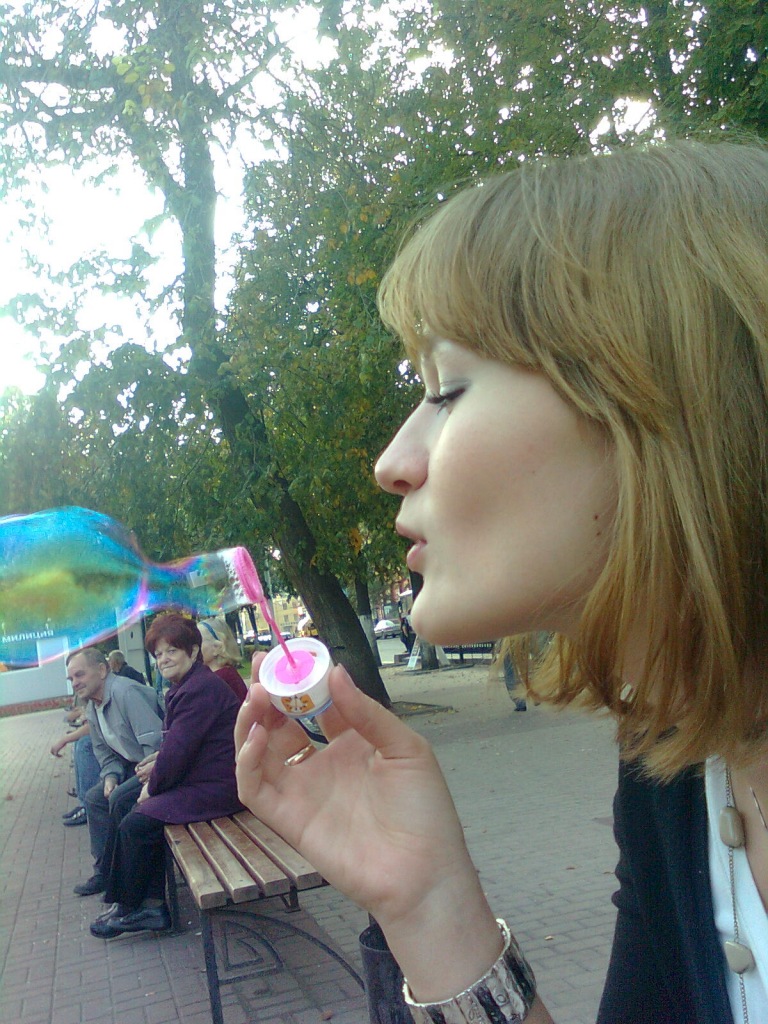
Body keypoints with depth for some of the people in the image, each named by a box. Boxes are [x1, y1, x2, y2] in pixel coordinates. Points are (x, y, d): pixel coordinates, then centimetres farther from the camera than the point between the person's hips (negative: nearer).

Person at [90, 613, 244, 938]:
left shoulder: (201, 687, -20)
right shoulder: (187, 686, 13)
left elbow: (179, 748, -21)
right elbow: (177, 742, 21)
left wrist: (153, 786, -8)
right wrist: (158, 764, 3)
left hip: (217, 787, -11)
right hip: (203, 778, 11)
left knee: (135, 825, -10)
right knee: (141, 813, 8)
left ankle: (128, 908, 10)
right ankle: (153, 906, 9)